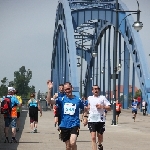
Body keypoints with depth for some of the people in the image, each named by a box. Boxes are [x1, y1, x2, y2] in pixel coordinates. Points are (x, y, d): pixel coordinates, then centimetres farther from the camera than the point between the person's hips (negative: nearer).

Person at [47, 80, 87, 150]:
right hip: (64, 125, 2)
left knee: (72, 143, -24)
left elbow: (85, 109, 18)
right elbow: (50, 101, -15)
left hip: (74, 125, -2)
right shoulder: (62, 99, 1)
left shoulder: (78, 100, 2)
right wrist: (49, 90, -26)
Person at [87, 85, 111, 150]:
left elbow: (109, 108, -2)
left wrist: (102, 106, -16)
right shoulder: (89, 98, 10)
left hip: (100, 120, -1)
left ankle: (100, 145, 47)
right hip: (92, 120, 1)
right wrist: (88, 107, 13)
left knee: (100, 136, 15)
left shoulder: (102, 98, 2)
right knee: (93, 137, -11)